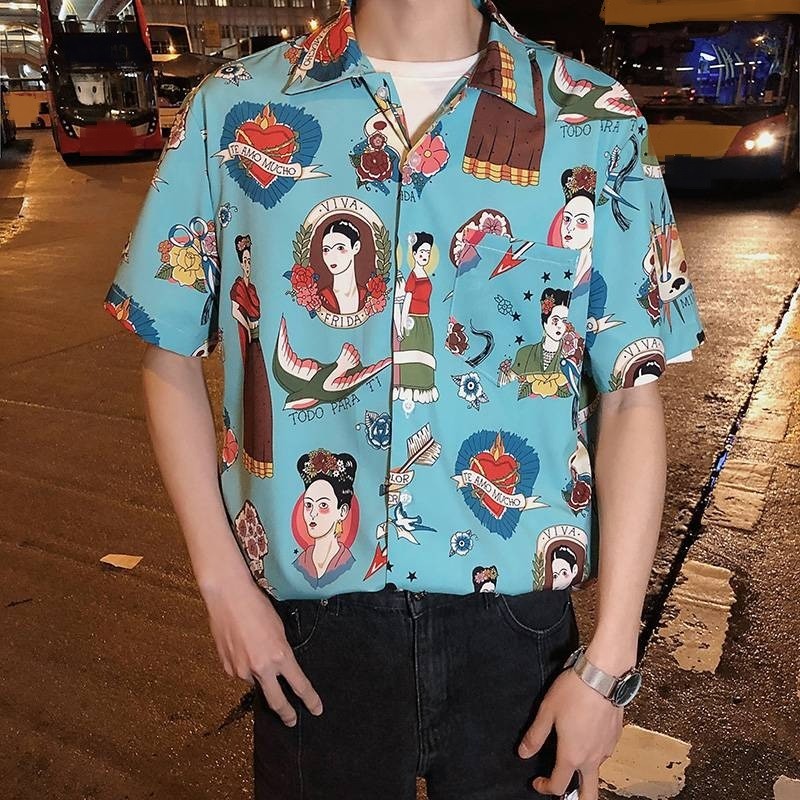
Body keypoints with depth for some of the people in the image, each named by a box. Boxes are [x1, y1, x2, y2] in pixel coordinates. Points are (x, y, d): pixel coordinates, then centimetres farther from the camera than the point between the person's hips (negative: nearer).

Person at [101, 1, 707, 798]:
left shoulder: (597, 125, -5)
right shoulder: (233, 110, -2)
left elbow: (631, 395, -5)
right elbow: (171, 358, 2)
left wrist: (610, 659, -7)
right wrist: (223, 583, -4)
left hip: (517, 620, 0)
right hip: (309, 618, 1)